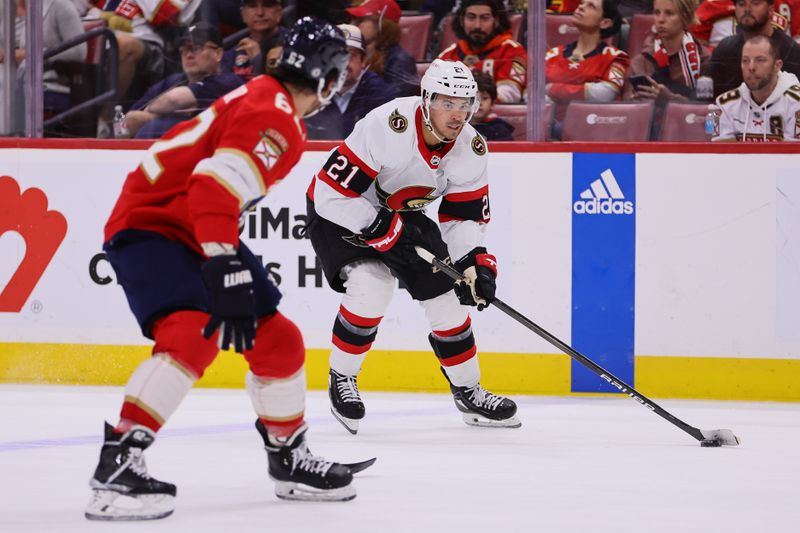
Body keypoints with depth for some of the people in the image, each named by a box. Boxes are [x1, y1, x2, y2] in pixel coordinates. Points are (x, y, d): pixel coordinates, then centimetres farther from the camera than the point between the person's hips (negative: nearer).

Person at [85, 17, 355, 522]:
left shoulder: (266, 99, 12)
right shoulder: (273, 117, -20)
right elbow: (214, 190, -32)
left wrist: (238, 266, 31)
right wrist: (227, 271, -37)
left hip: (197, 232, 11)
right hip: (150, 228, -11)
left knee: (276, 338, 11)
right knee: (195, 334, -31)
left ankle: (290, 458, 28)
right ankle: (118, 463, -34)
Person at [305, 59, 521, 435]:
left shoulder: (471, 148, -15)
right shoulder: (385, 127, -35)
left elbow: (465, 217, -4)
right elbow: (331, 194, -33)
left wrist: (477, 263, -20)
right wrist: (386, 230, -33)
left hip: (404, 215, 6)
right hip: (339, 212, -6)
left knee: (445, 296, 2)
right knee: (371, 288, -27)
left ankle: (468, 392, 22)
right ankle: (341, 379, -4)